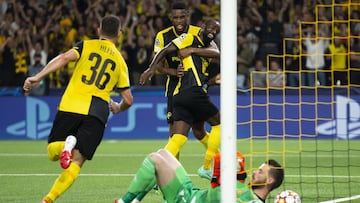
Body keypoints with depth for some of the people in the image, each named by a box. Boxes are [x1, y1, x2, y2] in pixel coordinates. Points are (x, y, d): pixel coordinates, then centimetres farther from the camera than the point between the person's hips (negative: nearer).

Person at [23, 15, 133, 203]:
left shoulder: (86, 45, 13)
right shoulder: (120, 61, 17)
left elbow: (64, 57, -7)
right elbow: (128, 100, 15)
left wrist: (38, 77, -12)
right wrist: (117, 108, 37)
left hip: (71, 106, 0)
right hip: (97, 112, 1)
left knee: (52, 152, 15)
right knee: (77, 161, -1)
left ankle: (67, 145, -22)